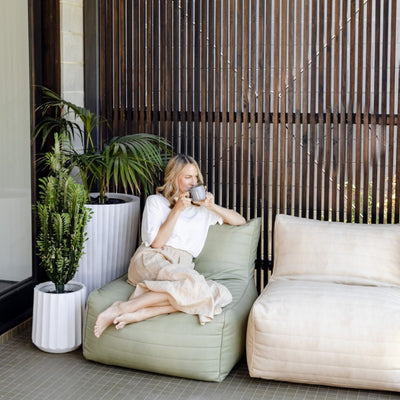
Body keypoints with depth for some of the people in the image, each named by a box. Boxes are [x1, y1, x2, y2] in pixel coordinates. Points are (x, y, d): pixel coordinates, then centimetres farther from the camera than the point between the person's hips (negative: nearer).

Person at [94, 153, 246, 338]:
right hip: (151, 261, -5)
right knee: (193, 283, -39)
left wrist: (213, 207, 10)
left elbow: (240, 221, 24)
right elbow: (156, 242, 0)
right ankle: (122, 307, -36)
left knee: (220, 294, -31)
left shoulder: (202, 207, 26)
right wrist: (177, 210, -3)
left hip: (182, 266, 5)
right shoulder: (156, 201, 13)